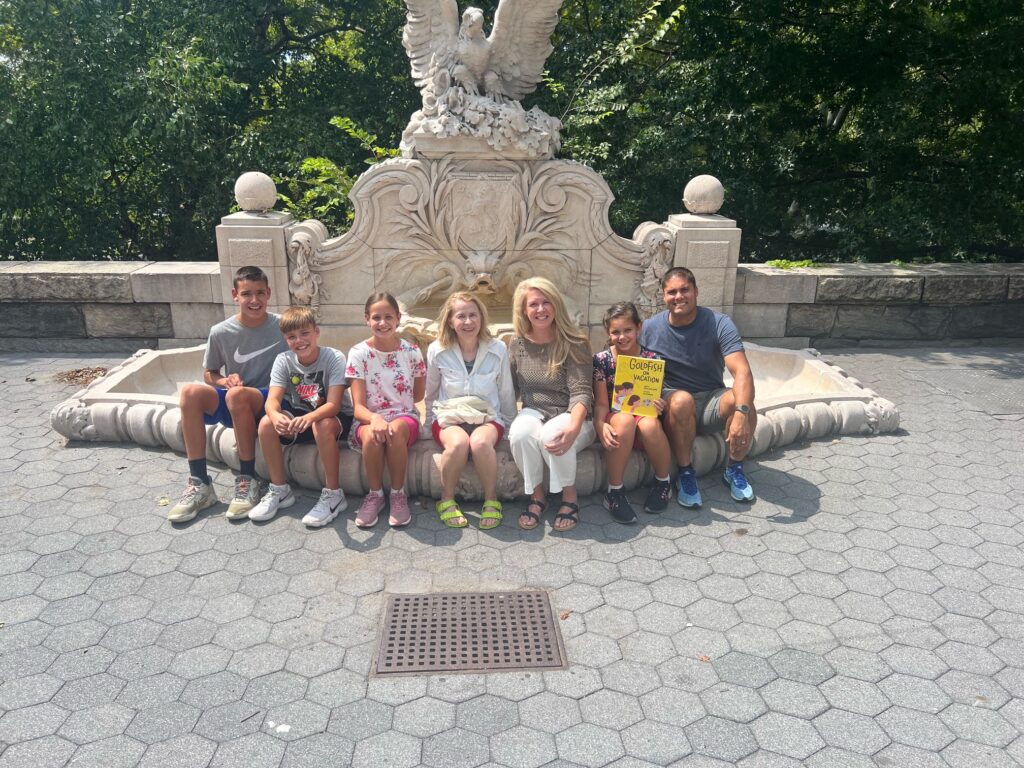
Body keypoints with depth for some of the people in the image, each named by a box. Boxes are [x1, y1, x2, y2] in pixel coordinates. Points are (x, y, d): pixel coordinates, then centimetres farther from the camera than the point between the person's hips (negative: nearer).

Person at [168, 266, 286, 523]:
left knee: (237, 395, -35)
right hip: (234, 407, 4)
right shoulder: (221, 332, -1)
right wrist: (224, 381, -12)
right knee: (190, 392, -24)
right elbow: (209, 374, 12)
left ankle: (248, 480, -20)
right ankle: (199, 483, -19)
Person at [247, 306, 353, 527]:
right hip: (299, 416, 4)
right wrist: (276, 416, -44)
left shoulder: (334, 358, -20)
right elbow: (272, 400, -19)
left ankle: (333, 494, -21)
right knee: (266, 424, -22)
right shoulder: (283, 360, -8)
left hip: (335, 418, -4)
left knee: (322, 425, -37)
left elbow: (333, 404, -28)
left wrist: (309, 417, -49)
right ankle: (280, 490, -5)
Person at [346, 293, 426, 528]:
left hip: (404, 417, 0)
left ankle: (398, 493, -13)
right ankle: (375, 494, -9)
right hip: (369, 419, 0)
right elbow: (358, 406, -13)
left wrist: (394, 404, 1)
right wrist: (375, 418, -33)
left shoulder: (411, 351, -2)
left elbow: (418, 395, 11)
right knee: (373, 434, -35)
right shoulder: (359, 353, -6)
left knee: (396, 429, -36)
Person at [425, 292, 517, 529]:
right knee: (458, 443, -36)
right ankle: (447, 500, -12)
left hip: (488, 417, 0)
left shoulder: (498, 350, 0)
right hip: (448, 417, 0)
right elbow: (431, 393, 15)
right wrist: (432, 421, 16)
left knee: (480, 442, -37)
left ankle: (491, 500, -14)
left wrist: (508, 423, 15)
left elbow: (506, 393, 11)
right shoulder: (437, 351, 0)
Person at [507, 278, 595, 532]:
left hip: (569, 416, -3)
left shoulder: (574, 343, -9)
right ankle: (536, 496, -9)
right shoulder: (518, 343, 2)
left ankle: (570, 497, -11)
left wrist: (573, 428, -37)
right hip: (534, 413, 3)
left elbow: (581, 392, -18)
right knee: (520, 432, -33)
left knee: (553, 435, -37)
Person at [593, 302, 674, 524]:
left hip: (643, 416, 1)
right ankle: (614, 492, -23)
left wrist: (659, 406, -22)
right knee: (624, 420, -36)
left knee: (649, 424, -35)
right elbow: (601, 403, -6)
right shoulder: (601, 360, -4)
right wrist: (600, 425, -27)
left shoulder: (651, 358, -3)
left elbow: (656, 397, 3)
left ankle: (664, 481, -7)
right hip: (617, 422, -1)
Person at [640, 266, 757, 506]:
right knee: (682, 400, -36)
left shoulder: (719, 324, -11)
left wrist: (741, 413, -40)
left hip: (711, 399, 1)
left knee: (741, 401, -32)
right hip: (673, 403, -1)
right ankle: (686, 472, -15)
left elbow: (742, 372, -22)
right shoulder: (650, 328, -5)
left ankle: (734, 469, -4)